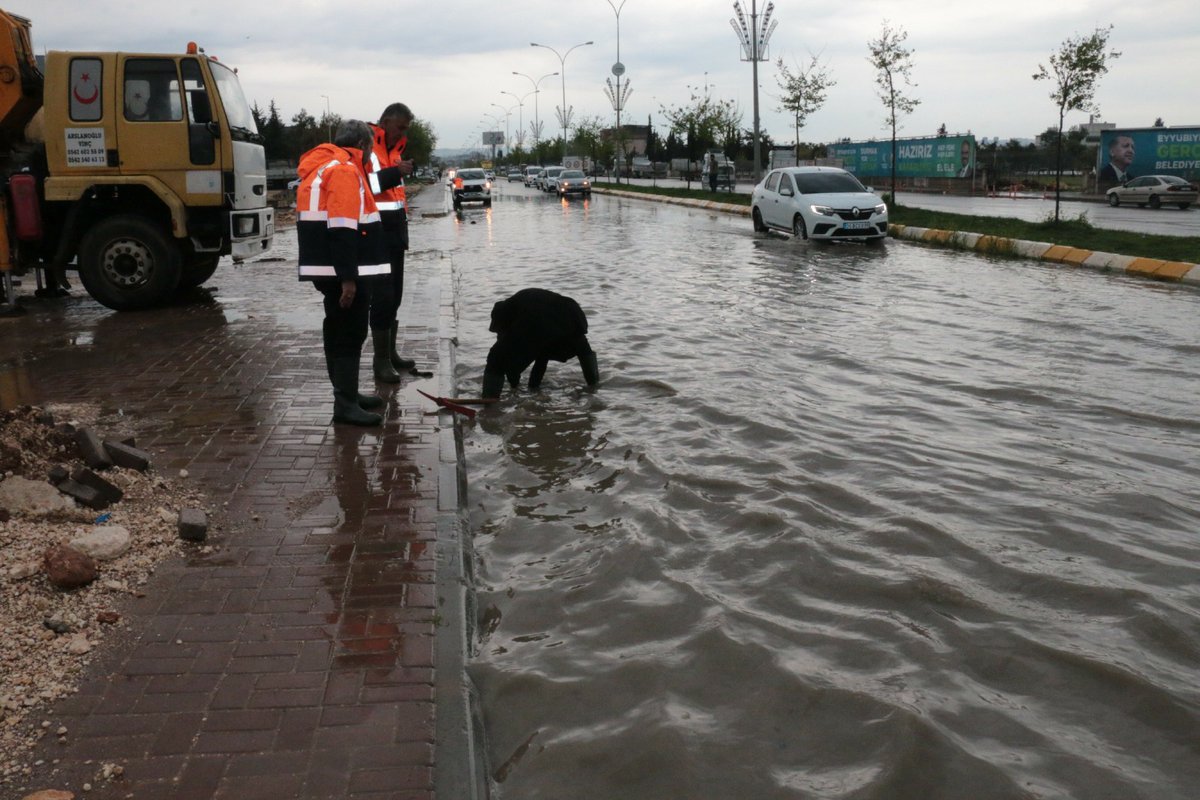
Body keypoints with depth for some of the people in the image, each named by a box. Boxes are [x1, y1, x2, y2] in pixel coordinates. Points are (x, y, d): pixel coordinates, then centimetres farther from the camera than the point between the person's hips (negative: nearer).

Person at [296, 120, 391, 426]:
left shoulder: (323, 167, 18)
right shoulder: (344, 170, -13)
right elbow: (343, 230, -22)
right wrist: (348, 279, -24)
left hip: (329, 269, 10)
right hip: (343, 271, -10)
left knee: (339, 329, 16)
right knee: (350, 332, -7)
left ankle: (348, 394, 26)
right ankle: (345, 404, -6)